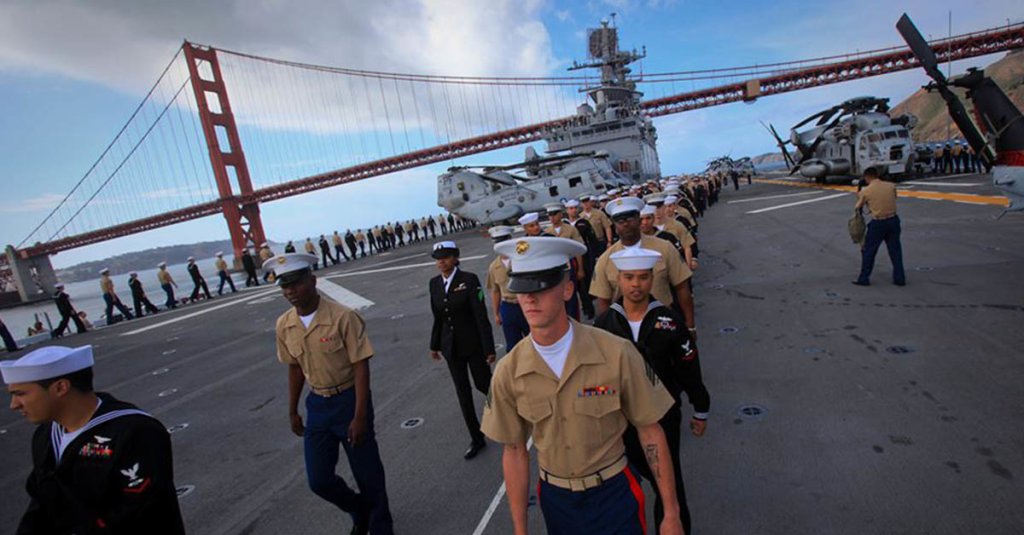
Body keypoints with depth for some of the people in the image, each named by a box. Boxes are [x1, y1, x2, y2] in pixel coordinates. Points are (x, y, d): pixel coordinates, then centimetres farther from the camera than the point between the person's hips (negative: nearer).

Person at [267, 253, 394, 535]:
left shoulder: (343, 317, -21)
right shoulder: (284, 326, -2)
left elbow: (360, 367, -18)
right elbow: (295, 367, 10)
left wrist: (359, 416, -19)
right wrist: (293, 411, 14)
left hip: (348, 400, -5)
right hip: (316, 404, 5)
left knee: (367, 473, 8)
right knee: (319, 479, 12)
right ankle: (360, 512, 42)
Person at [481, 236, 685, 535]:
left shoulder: (617, 354, -21)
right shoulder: (507, 374, -15)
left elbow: (650, 432, -10)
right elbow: (514, 452, -4)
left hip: (614, 492, -2)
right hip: (555, 498, 2)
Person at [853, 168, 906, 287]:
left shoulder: (865, 191, -9)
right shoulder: (891, 186, 0)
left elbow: (857, 208, 1)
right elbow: (894, 198, 15)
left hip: (878, 223, -4)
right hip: (893, 220, 4)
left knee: (868, 251, 9)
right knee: (895, 250, 14)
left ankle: (864, 279, 14)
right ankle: (899, 278, 21)